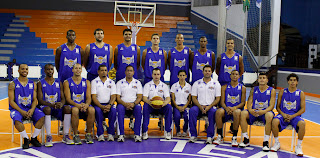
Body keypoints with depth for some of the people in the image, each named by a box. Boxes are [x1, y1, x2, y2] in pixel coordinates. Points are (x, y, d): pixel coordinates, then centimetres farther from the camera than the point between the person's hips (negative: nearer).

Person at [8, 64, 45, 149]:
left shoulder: (33, 84, 9)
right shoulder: (13, 84, 0)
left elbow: (35, 100, 6)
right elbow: (11, 101, -5)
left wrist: (32, 109, -15)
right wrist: (21, 111, -19)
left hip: (30, 108, 3)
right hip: (17, 109, -3)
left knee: (41, 116, -25)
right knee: (17, 120, -36)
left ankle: (34, 138, -10)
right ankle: (26, 139, -17)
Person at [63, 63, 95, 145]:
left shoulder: (86, 82, 12)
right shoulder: (67, 82, 5)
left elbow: (89, 97, 3)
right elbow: (68, 99, -5)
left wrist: (86, 104, -21)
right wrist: (77, 105, -24)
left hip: (84, 105, 2)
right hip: (73, 105, -2)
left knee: (92, 110, -31)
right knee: (75, 110, -37)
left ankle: (88, 134, -17)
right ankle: (76, 135, -23)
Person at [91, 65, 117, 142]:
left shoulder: (111, 82, 12)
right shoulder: (94, 82, 6)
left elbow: (113, 96, 3)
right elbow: (94, 97, -4)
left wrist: (109, 105, -18)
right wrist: (101, 106, -19)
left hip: (109, 104, 2)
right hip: (98, 104, -1)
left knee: (113, 110, -31)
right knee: (98, 110, -35)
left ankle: (110, 133, -25)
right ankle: (100, 134, -29)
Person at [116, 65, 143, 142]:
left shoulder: (137, 83, 15)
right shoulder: (120, 83, 13)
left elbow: (139, 97, 5)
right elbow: (118, 98, 3)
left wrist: (133, 104, -16)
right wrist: (125, 104, -17)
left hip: (134, 104, 0)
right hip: (123, 104, 0)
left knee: (139, 108, -35)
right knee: (120, 108, -35)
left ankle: (137, 134, -32)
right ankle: (121, 134, -33)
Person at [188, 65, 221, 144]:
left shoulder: (216, 84, 9)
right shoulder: (197, 83, 12)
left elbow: (217, 99, 3)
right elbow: (194, 98, 7)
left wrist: (209, 107, -13)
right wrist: (200, 107, -10)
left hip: (211, 106, -1)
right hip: (199, 106, 1)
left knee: (213, 112, -36)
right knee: (192, 110, -32)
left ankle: (210, 136, -29)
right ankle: (193, 135, -26)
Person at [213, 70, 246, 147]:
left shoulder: (242, 88, 9)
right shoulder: (224, 87, 12)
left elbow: (243, 102, 3)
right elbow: (222, 101, 6)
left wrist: (234, 108, -16)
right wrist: (226, 108, -17)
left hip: (237, 108, -1)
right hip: (226, 108, 1)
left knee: (237, 113, -38)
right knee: (218, 112, -33)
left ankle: (234, 138, -26)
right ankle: (220, 136, -20)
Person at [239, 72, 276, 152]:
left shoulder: (272, 90, 1)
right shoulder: (254, 90, 10)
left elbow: (271, 106, -7)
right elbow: (249, 102, 4)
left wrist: (263, 111, -27)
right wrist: (250, 110, -20)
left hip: (265, 112, -3)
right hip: (254, 112, 3)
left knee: (269, 115, -38)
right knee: (243, 113, -26)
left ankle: (266, 141, -29)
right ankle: (246, 140, -18)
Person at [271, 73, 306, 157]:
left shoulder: (300, 93, 4)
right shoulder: (282, 92, 7)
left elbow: (303, 109, 2)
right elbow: (278, 107, 9)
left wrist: (292, 116, -13)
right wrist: (283, 114, -11)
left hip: (295, 116, -1)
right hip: (283, 114, 1)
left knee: (302, 123, -34)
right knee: (274, 121, -32)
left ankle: (298, 146, -16)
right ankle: (277, 143, -11)